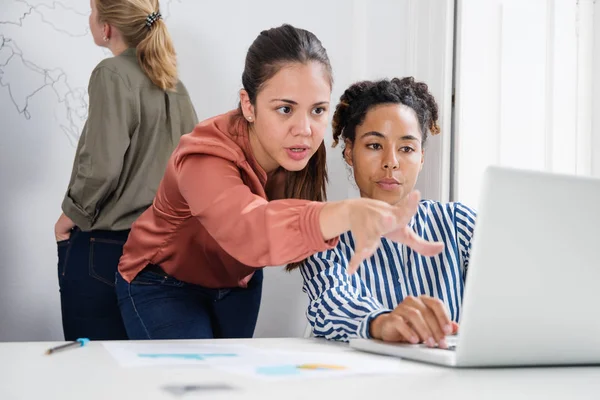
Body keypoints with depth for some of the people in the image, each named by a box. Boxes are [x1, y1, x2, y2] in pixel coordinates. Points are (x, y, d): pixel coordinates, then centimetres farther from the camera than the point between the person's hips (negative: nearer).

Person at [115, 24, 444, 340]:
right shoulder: (204, 159, -37)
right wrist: (350, 211, -74)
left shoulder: (300, 152, -18)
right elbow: (249, 231, -58)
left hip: (238, 282, 5)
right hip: (164, 284, -5)